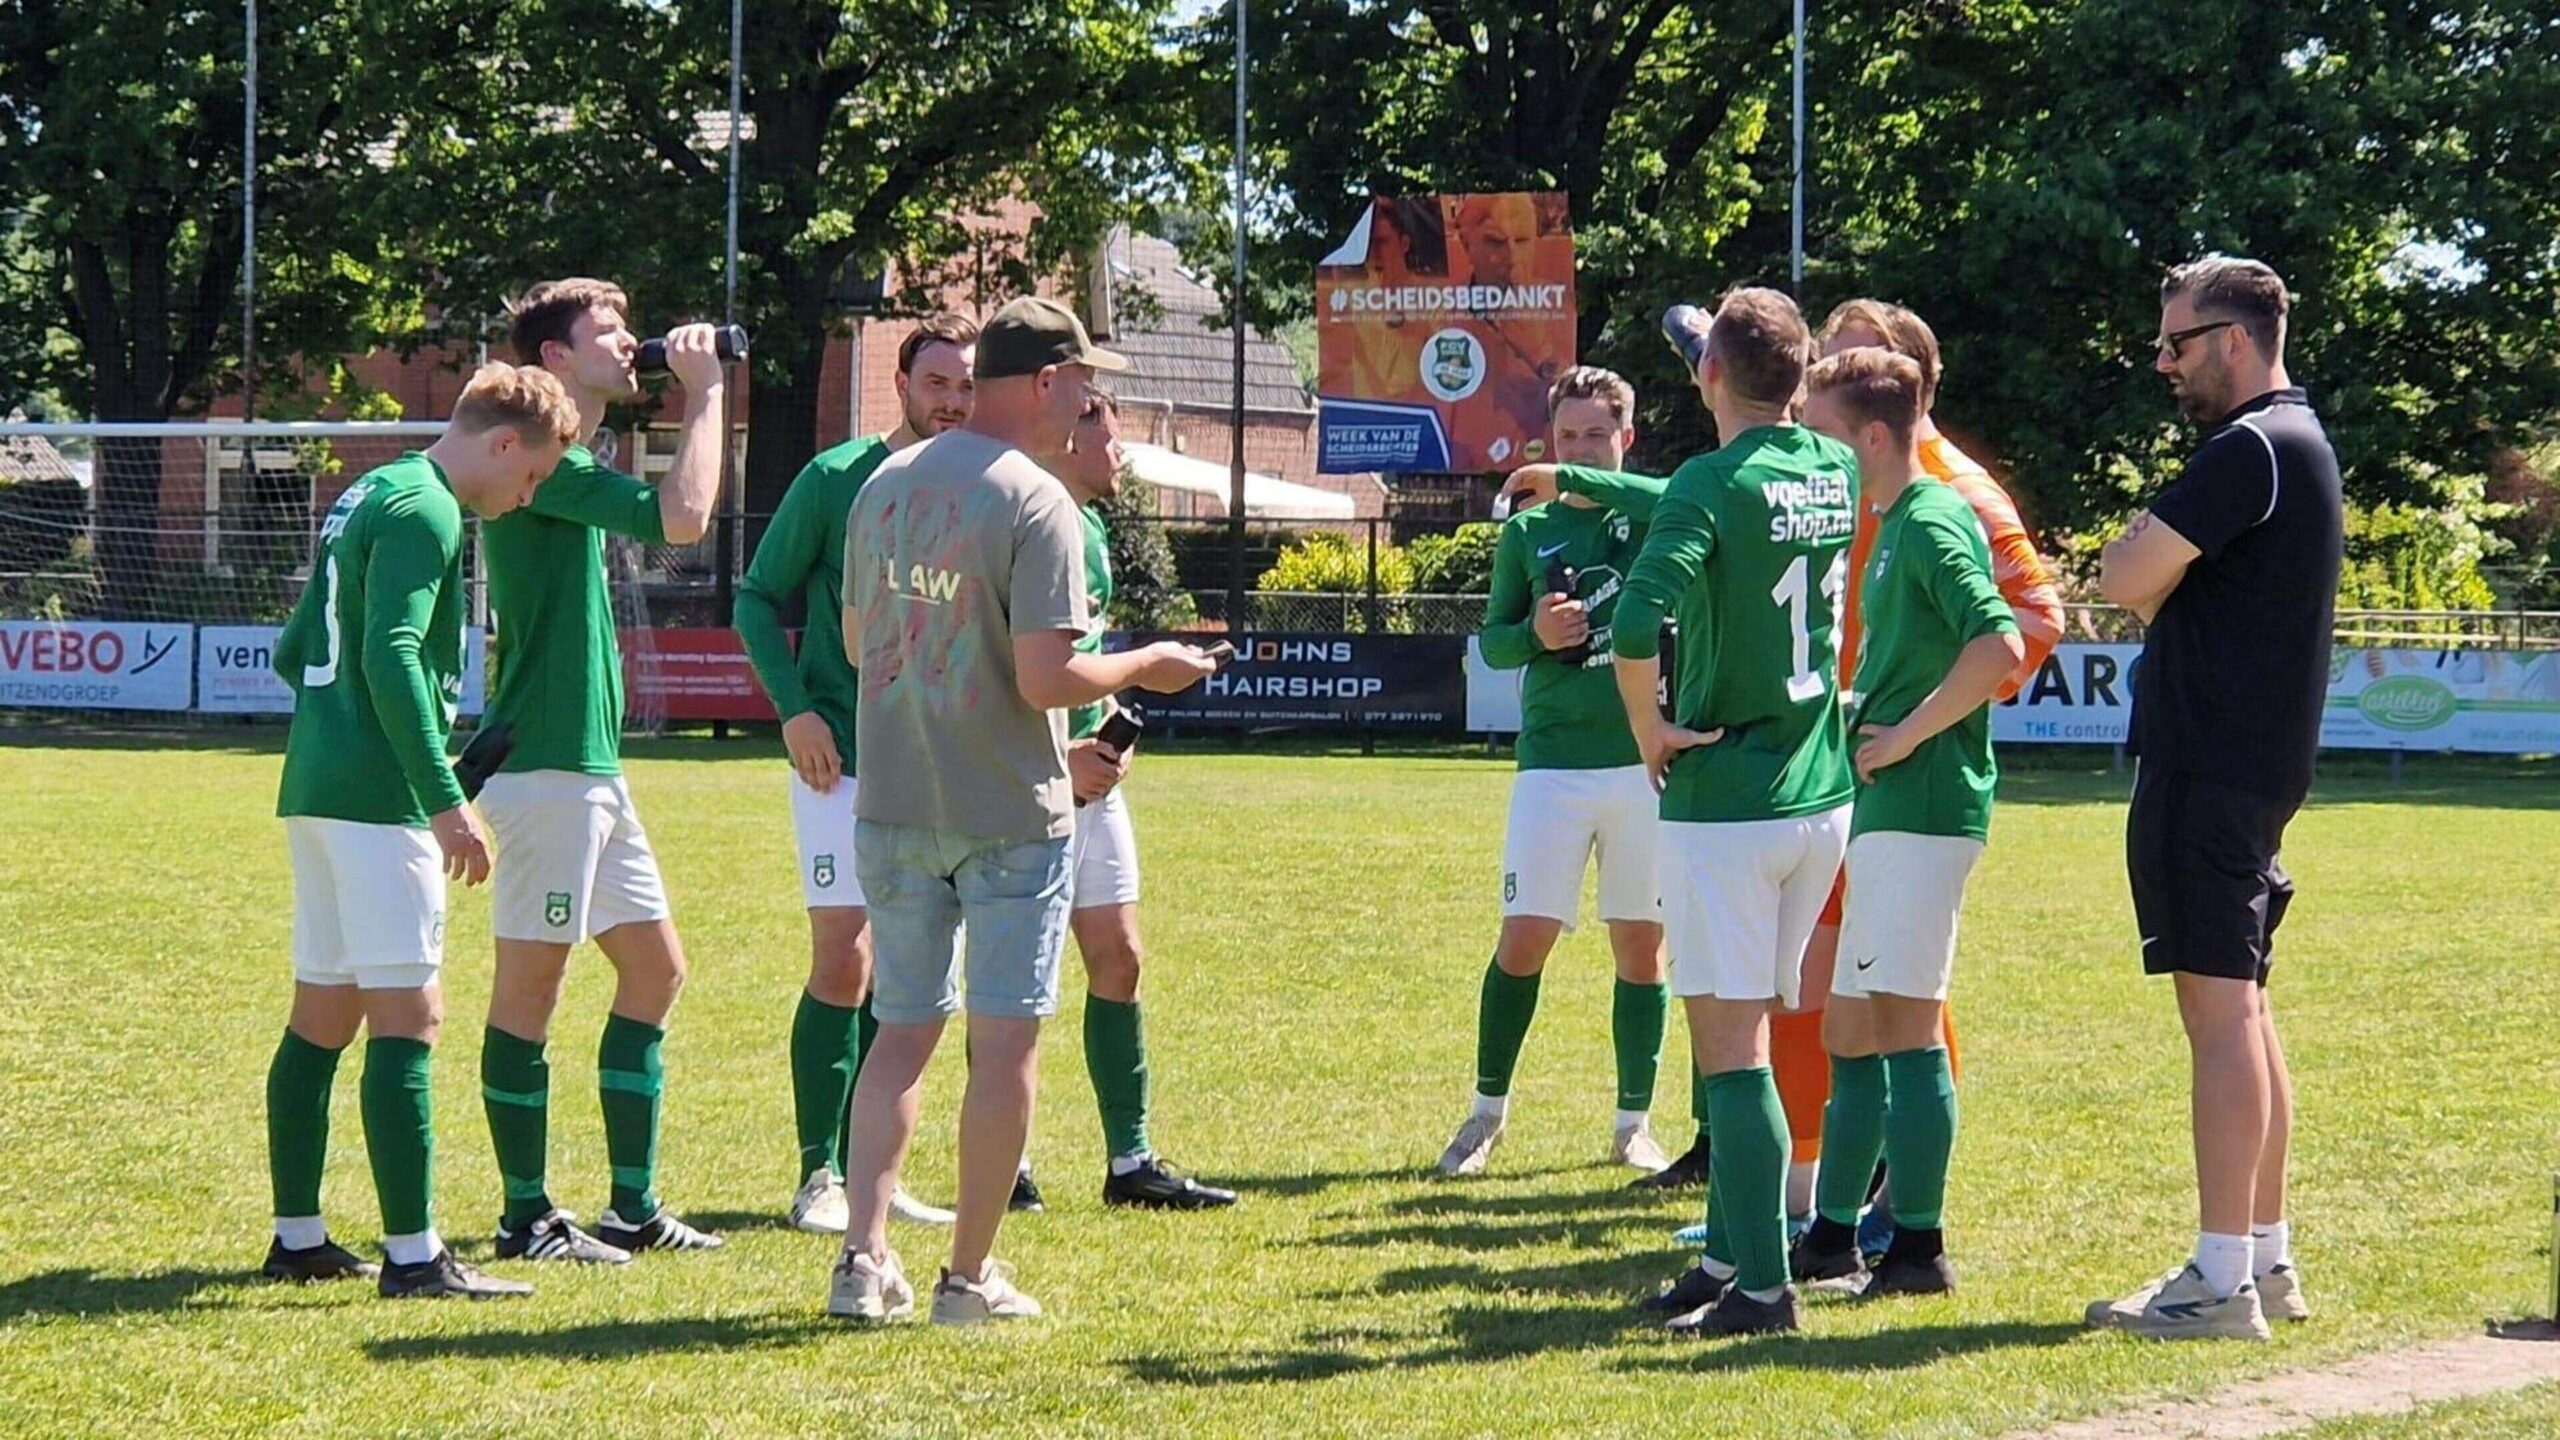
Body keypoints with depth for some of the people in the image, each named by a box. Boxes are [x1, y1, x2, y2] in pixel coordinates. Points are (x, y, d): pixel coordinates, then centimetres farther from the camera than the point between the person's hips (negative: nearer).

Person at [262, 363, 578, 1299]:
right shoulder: (425, 511, -11)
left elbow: (295, 651, 24)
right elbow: (392, 654, -22)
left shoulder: (367, 495, 19)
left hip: (314, 789, 10)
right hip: (378, 798, -10)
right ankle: (411, 1256, -11)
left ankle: (297, 1238, 17)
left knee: (321, 1017, 13)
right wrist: (447, 800, -22)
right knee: (407, 1018, -9)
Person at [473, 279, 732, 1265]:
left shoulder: (569, 467, 18)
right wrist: (703, 391, -16)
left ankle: (633, 1206, 19)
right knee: (531, 982, -3)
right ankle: (526, 1216, 3)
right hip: (544, 766, -11)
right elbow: (682, 516, -25)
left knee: (654, 968, 13)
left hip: (594, 767, 11)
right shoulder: (542, 463, -15)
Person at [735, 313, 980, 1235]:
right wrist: (793, 708, -12)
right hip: (843, 757, -4)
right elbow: (760, 599, 0)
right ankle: (820, 1175, -2)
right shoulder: (836, 480, -5)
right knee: (843, 964, -9)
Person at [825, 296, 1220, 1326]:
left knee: (902, 1032, 13)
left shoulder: (885, 486, 6)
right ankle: (970, 1274, 7)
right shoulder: (1036, 503, -15)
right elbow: (1045, 680, -20)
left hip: (892, 807, 6)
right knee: (1006, 1040, 4)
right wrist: (1144, 668, -3)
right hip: (1009, 815, -6)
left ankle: (865, 1257, 5)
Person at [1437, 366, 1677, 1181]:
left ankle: (1634, 1123, 16)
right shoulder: (1527, 533, 8)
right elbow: (1492, 640, 10)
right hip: (1554, 762, 0)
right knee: (1524, 938, -3)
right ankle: (1487, 1112, 13)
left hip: (1646, 760, 0)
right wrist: (1535, 634, -10)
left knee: (1642, 944, 5)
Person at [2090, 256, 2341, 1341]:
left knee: (2220, 1008, -10)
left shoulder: (2251, 449, -15)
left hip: (2209, 767, -10)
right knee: (2240, 1008, 14)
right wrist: (2165, 579, 1)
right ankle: (2267, 1261, 19)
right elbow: (2166, 591, 21)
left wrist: (2140, 551, 2)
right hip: (2258, 763, 10)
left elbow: (2125, 580, -17)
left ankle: (2222, 1281, -11)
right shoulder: (2298, 442, 19)